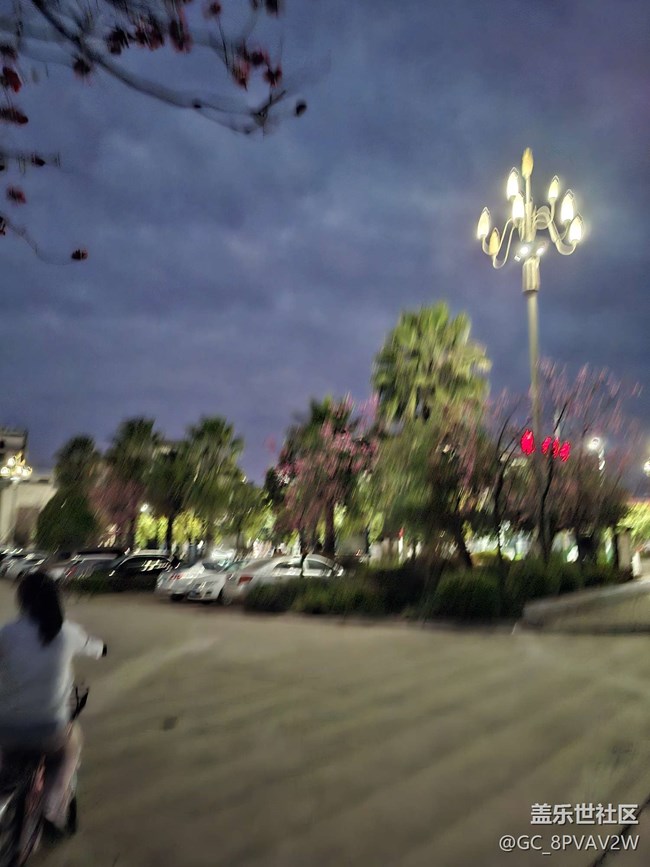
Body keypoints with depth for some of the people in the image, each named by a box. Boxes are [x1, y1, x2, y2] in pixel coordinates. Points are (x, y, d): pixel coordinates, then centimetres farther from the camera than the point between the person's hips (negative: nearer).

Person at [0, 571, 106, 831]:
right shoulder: (68, 632, -5)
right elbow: (94, 649, 15)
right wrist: (100, 646, 37)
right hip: (50, 731, 0)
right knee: (72, 741, 32)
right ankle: (54, 807, 16)